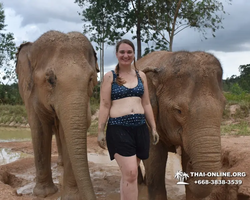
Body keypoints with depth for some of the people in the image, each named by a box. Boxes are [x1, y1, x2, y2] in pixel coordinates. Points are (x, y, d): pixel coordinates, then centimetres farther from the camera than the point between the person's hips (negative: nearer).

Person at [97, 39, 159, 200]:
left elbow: (146, 104, 14)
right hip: (119, 128, -4)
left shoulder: (141, 75, 12)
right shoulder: (110, 76, 0)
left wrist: (153, 128, 12)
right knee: (130, 173, -11)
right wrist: (101, 131, -7)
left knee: (128, 173, 13)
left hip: (140, 127, 5)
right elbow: (105, 106, -3)